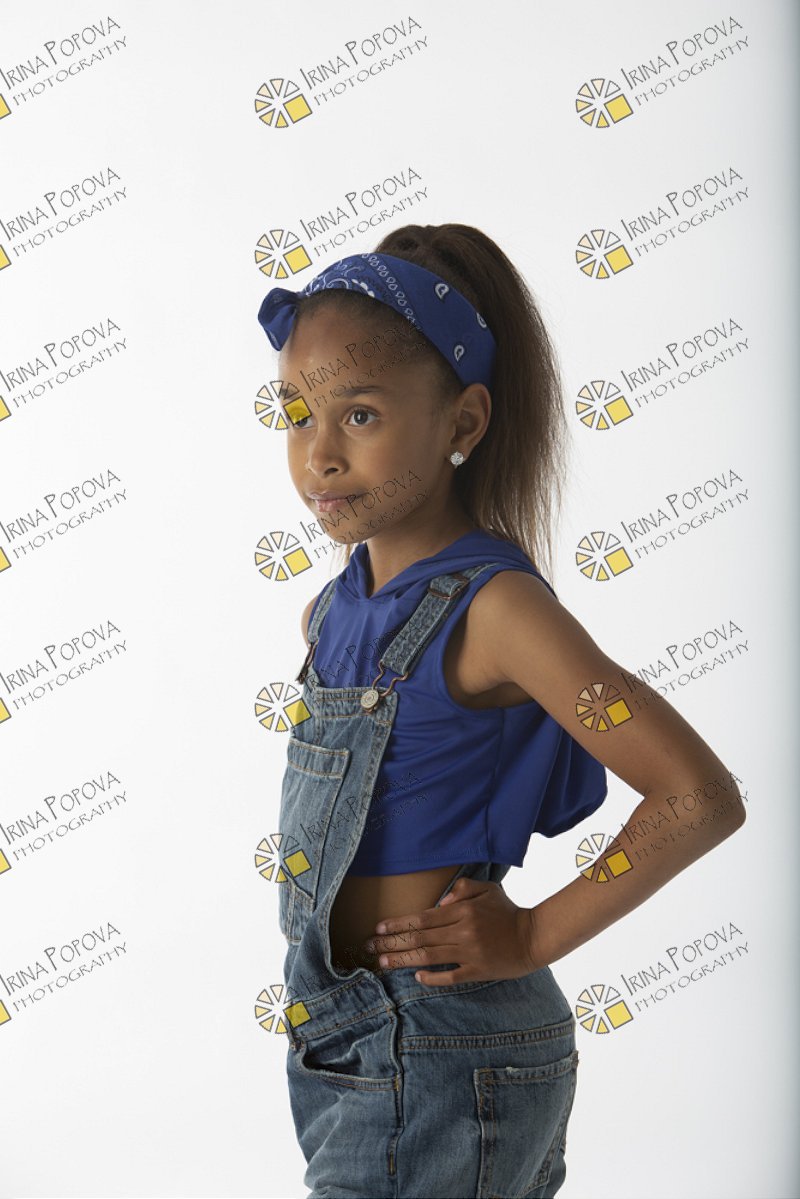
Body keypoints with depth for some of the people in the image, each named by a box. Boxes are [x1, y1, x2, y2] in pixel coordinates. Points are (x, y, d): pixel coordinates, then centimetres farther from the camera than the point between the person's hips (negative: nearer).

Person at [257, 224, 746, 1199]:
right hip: (352, 1043, 7)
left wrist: (536, 936, -17)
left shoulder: (494, 605, -19)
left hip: (443, 1068, -7)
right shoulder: (336, 610, 5)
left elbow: (702, 797, -22)